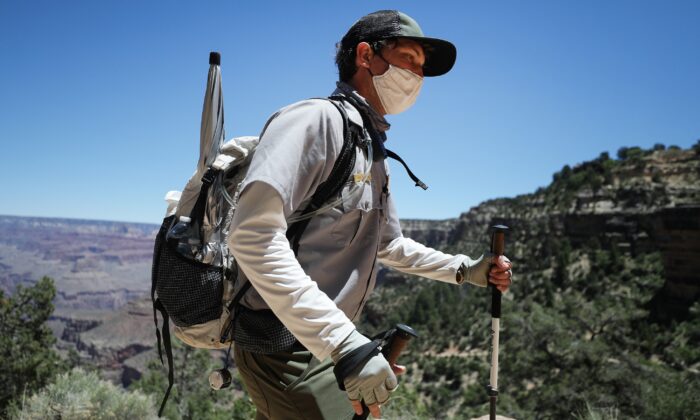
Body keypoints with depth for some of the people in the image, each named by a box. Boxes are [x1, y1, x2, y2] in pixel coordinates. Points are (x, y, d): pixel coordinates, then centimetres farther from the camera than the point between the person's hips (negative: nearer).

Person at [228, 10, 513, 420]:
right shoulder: (315, 119, -17)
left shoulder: (375, 154, 13)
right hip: (284, 347, -9)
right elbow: (254, 235, -29)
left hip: (324, 344, 9)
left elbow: (389, 244, 24)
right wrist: (346, 342, -32)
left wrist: (465, 270, 12)